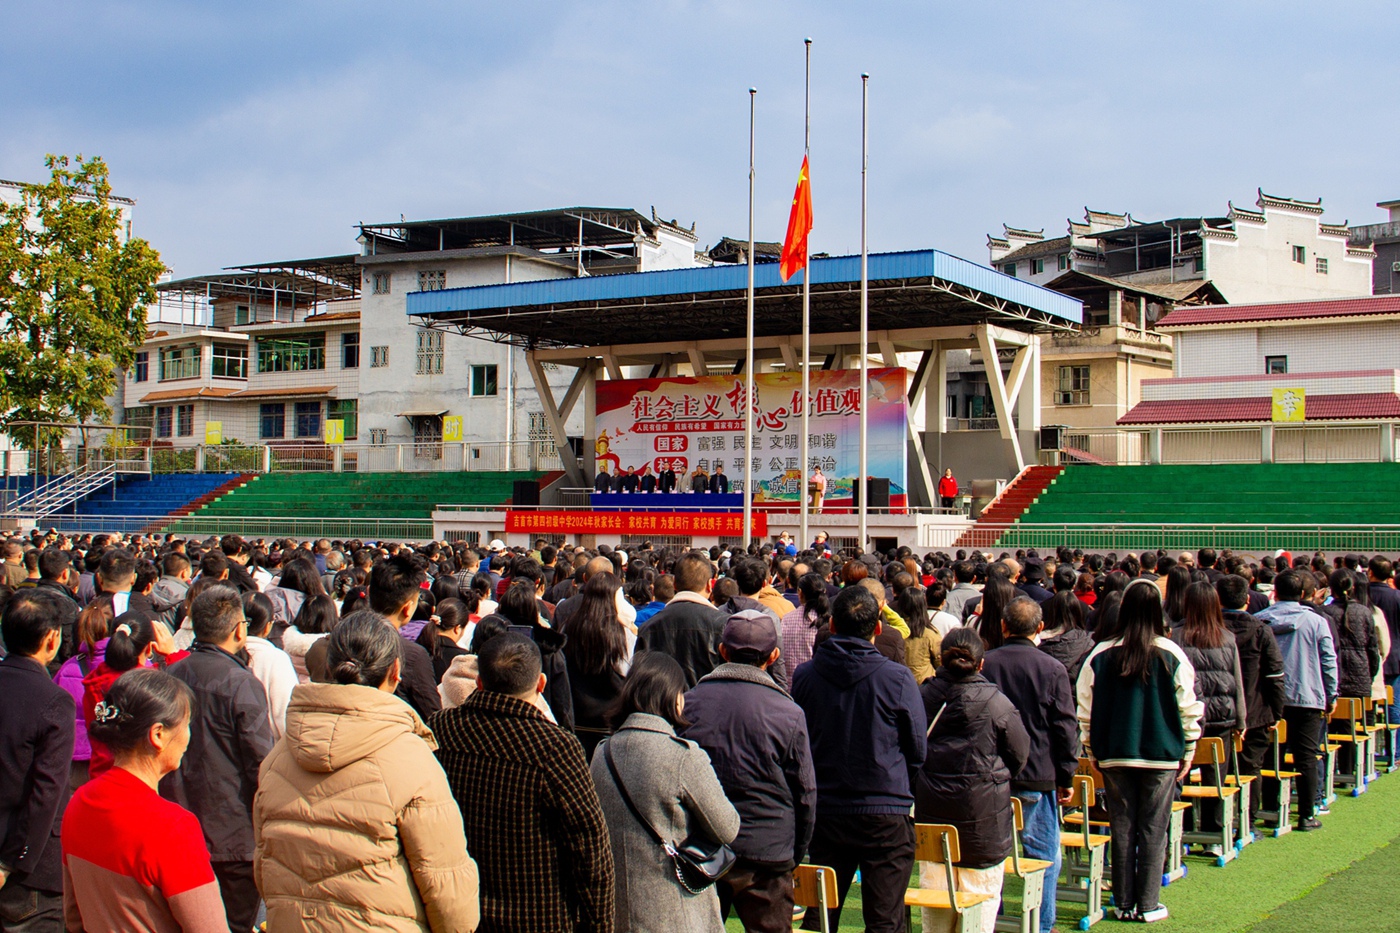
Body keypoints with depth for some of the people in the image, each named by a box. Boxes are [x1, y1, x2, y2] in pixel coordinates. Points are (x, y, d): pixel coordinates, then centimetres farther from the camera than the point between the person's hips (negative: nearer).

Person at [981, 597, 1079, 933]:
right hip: (1038, 776, -2)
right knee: (1044, 854, 6)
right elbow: (1066, 727, -5)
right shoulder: (1052, 669, -7)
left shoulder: (984, 665, -2)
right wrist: (1066, 777, 4)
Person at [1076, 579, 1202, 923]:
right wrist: (1188, 749, 9)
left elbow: (1085, 708, 1)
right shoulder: (1171, 655, -8)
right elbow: (1188, 706, -3)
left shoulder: (1101, 655, -4)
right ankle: (1148, 904, 9)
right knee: (1153, 829, 6)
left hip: (1115, 755, 1)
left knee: (1121, 827, 9)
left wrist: (1092, 750, 12)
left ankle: (1124, 903, 14)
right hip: (1161, 753, -1)